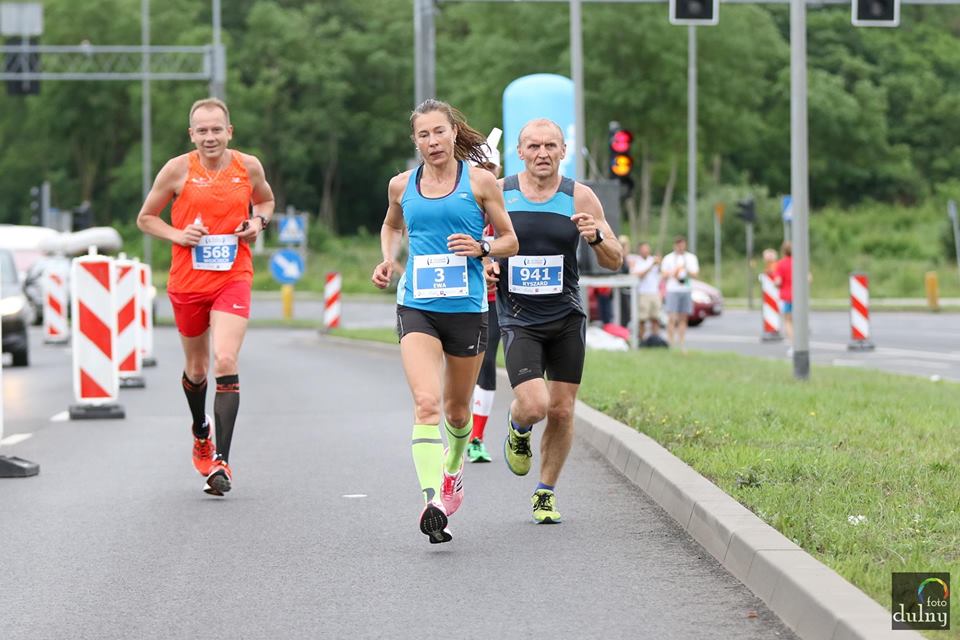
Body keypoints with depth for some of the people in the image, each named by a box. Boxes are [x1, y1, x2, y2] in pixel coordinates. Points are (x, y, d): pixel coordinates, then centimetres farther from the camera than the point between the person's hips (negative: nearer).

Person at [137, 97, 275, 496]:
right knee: (196, 367, 15)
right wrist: (178, 235, -12)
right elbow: (145, 218, 6)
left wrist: (259, 221, 0)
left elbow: (266, 200, 22)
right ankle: (201, 433, 46)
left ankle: (221, 460, -19)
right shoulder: (178, 169, -4)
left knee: (225, 362, -18)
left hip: (233, 279, -1)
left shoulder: (248, 167, 1)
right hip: (187, 280, 1)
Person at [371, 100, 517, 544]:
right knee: (426, 403, -19)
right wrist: (388, 259, 8)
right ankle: (433, 500, -29)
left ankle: (453, 467, 47)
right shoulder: (402, 185, 6)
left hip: (467, 308, 0)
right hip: (416, 307, 0)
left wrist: (481, 248, -14)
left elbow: (510, 241, 6)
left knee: (456, 408, 15)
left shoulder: (480, 182, -1)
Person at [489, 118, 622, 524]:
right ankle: (518, 430, 19)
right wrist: (484, 265, -9)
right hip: (519, 319, -2)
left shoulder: (579, 197, -3)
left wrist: (597, 237, -21)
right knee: (533, 406, -18)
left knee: (561, 412, 3)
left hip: (567, 319, 2)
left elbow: (615, 262, 0)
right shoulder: (498, 194, -3)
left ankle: (546, 494, 22)